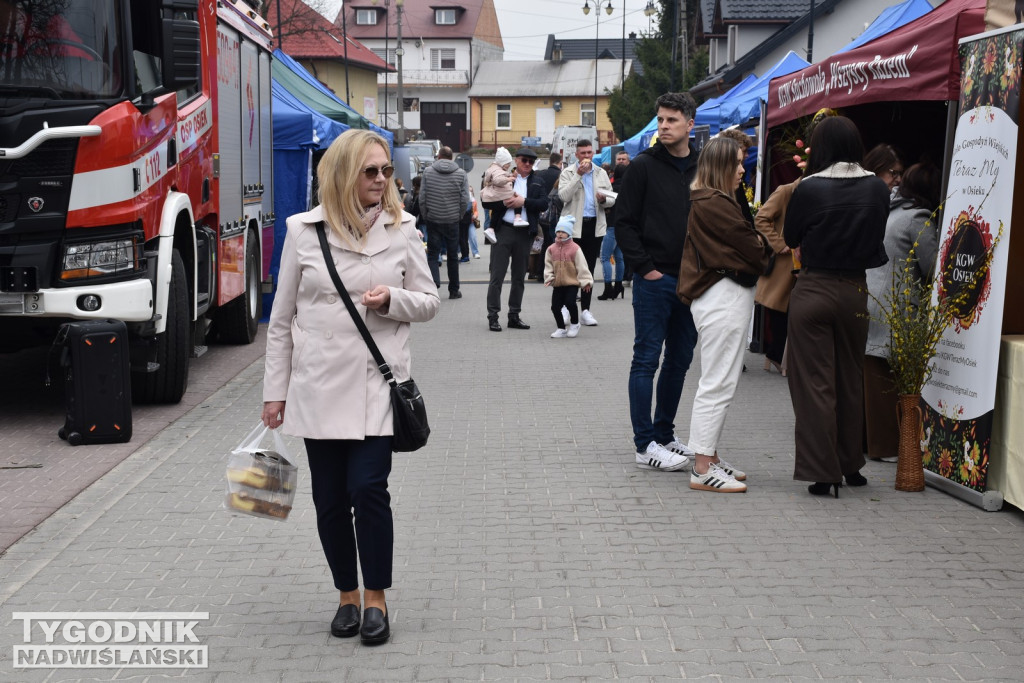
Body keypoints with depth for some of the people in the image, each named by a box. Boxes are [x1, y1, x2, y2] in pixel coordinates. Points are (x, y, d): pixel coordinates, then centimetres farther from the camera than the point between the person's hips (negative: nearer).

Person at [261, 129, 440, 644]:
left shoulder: (401, 229, 2)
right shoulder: (303, 231, 1)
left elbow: (429, 303, 8)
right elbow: (282, 318, 5)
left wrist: (392, 299, -14)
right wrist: (275, 390, 4)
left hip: (376, 384, -1)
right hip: (319, 387, 1)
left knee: (367, 489, -9)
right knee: (329, 498, 7)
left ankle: (376, 598, 9)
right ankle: (347, 595, 26)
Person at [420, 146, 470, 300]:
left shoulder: (427, 171, -2)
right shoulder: (461, 173, -2)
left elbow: (422, 197, -3)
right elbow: (465, 199, -5)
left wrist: (425, 216, 7)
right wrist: (459, 216, 8)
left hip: (433, 220, 0)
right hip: (452, 221, 1)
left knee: (432, 254, 6)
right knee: (452, 256, 10)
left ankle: (434, 281, -19)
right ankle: (454, 290, 17)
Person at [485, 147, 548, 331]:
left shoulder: (537, 182, 11)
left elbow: (543, 204, -1)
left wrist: (524, 202, -12)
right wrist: (504, 201, -13)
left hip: (525, 232, 3)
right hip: (503, 230, -3)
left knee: (519, 277, 10)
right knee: (497, 275, -5)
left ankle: (514, 316, 18)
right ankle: (492, 316, -1)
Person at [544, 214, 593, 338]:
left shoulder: (575, 249, -6)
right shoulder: (552, 249, 4)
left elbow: (581, 266, -7)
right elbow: (548, 265, 8)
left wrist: (585, 281, -11)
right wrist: (549, 278, -4)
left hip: (572, 283, -4)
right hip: (557, 284, 4)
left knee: (570, 303, -17)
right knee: (555, 306, 0)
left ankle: (574, 324, 8)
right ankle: (561, 328, 17)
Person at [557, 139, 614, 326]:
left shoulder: (601, 173, 12)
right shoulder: (568, 173, 2)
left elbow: (612, 200, 12)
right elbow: (564, 196, -14)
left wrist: (604, 200, -11)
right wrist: (578, 175, -17)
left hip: (595, 225, 3)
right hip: (574, 226, -3)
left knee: (589, 268, 7)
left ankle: (585, 310, 12)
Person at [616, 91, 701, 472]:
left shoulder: (703, 169, 9)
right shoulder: (644, 166, -4)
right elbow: (624, 223, -5)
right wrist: (645, 267, -12)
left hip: (691, 281, 6)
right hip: (654, 280, -5)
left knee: (680, 360, 12)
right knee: (647, 359, -2)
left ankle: (664, 433, 24)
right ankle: (645, 445, 1)